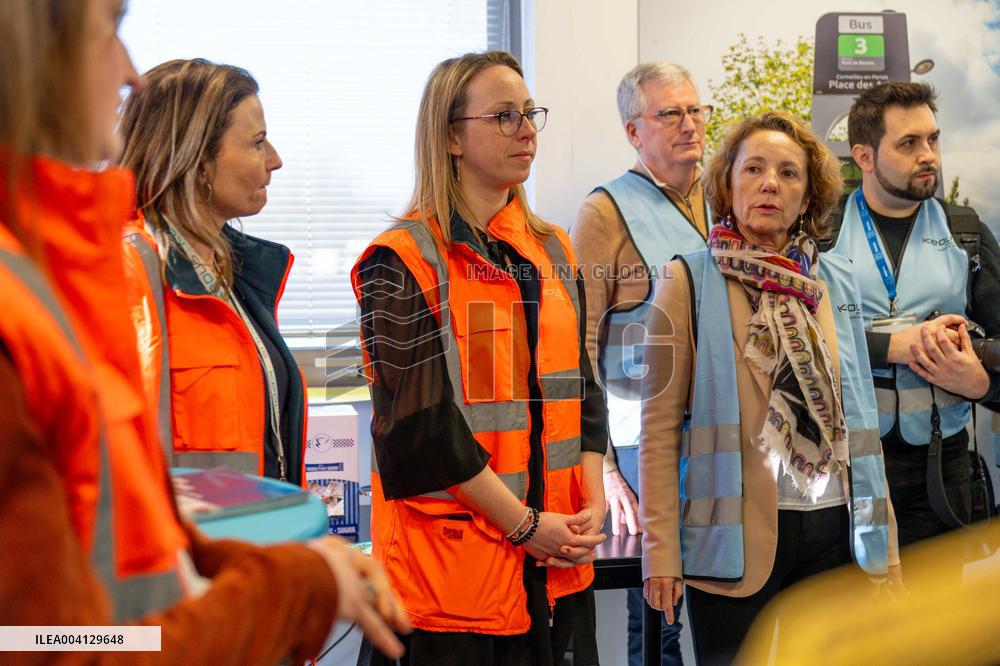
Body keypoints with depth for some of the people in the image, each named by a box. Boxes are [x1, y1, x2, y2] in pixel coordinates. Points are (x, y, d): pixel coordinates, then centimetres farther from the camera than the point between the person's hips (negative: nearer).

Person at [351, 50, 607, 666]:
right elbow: (419, 421, -14)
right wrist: (524, 523, -14)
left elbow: (581, 388, 13)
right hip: (454, 556, -6)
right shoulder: (403, 261, -8)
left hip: (558, 555, 6)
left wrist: (593, 504, -1)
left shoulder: (553, 251, 11)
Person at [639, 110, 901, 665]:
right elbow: (660, 425, -5)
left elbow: (857, 416, 13)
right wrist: (661, 550, -10)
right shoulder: (690, 282, -2)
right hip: (736, 536, -3)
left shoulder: (836, 281, 10)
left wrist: (885, 543, 9)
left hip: (833, 532, 4)